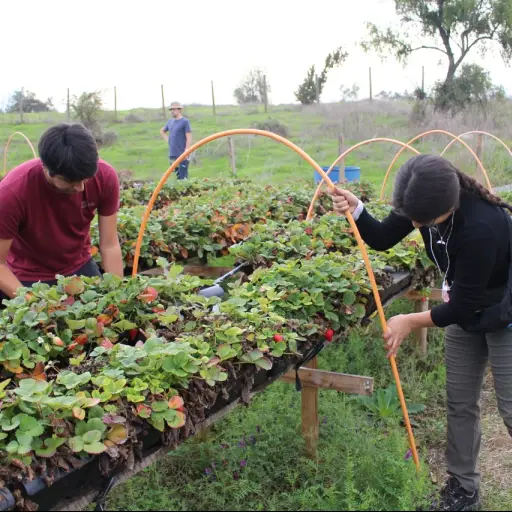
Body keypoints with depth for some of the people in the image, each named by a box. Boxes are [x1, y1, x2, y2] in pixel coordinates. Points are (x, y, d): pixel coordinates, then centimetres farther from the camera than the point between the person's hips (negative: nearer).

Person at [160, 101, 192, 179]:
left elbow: (189, 138, -11)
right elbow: (162, 131, 31)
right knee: (177, 177, 12)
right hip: (172, 155, 7)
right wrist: (167, 140, 15)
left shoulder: (185, 121, -7)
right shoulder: (170, 122, 12)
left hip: (182, 155, -7)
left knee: (183, 178, -7)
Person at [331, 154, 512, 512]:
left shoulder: (481, 227, -39)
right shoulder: (423, 203, -19)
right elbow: (382, 239, -6)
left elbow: (463, 304, -30)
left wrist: (412, 321, -21)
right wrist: (356, 210, -24)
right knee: (460, 404, 12)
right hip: (465, 313, 7)